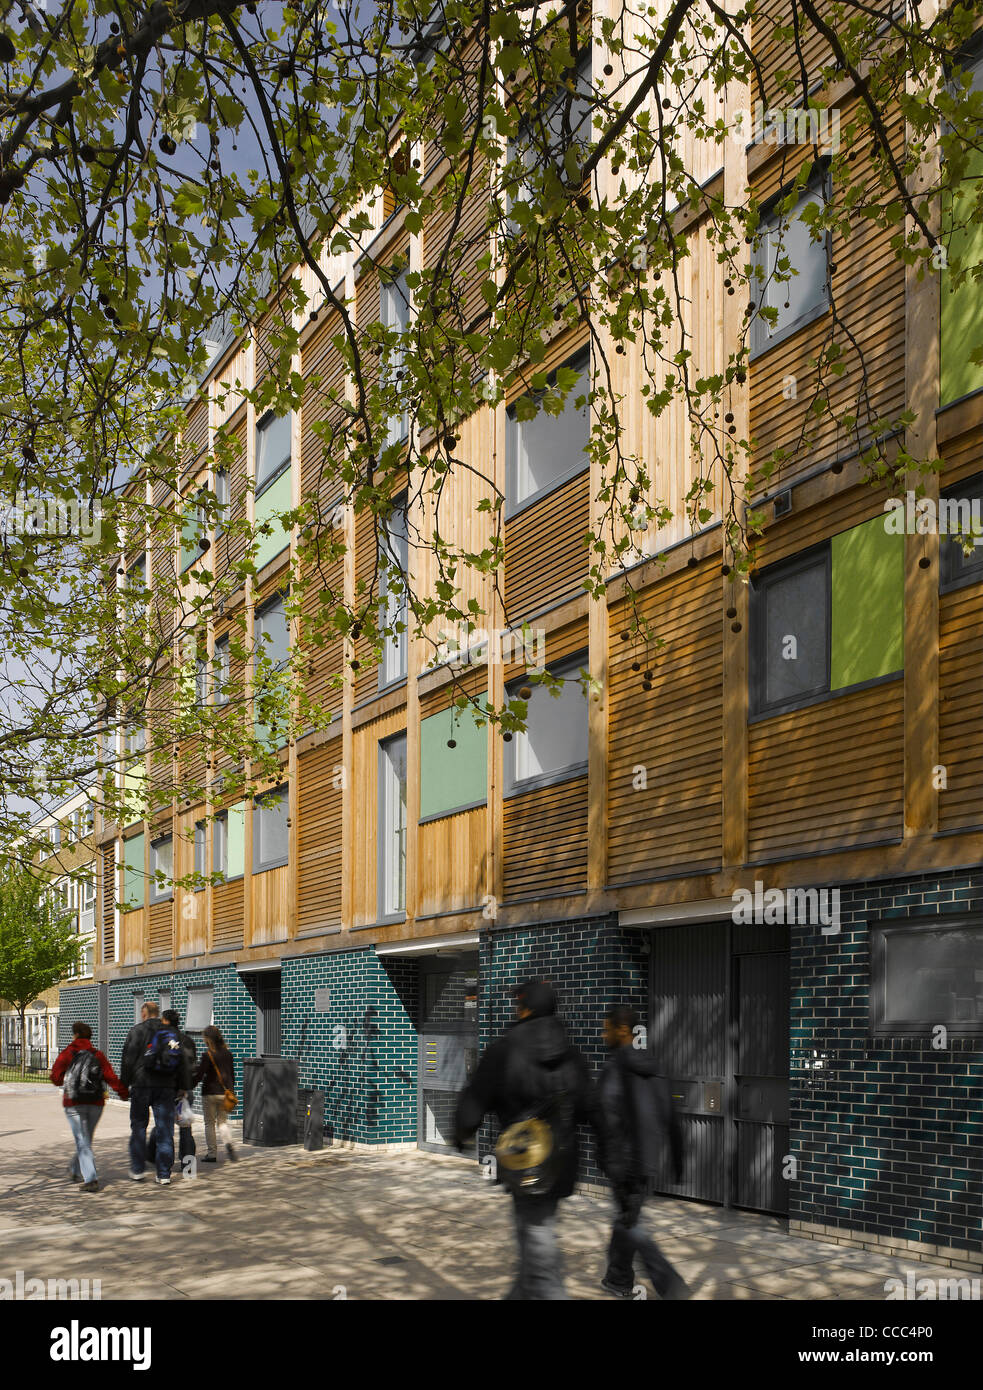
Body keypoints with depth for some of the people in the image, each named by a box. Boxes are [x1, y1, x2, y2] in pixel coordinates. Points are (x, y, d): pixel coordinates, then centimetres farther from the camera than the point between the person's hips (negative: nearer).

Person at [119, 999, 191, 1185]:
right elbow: (182, 1062, 11)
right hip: (167, 1087, 3)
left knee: (138, 1127, 10)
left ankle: (137, 1170, 13)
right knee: (165, 1131, 3)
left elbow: (128, 1058, -6)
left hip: (142, 1086, -3)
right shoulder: (171, 1033, 13)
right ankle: (164, 1175, 2)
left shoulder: (137, 1030, -1)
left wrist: (124, 1084, -1)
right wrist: (183, 1088, 14)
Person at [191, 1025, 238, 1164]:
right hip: (225, 1092, 5)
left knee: (209, 1124, 7)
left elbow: (199, 1075, -13)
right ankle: (229, 1143, -13)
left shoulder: (207, 1055, -13)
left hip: (210, 1093, -5)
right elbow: (232, 1073, 11)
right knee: (222, 1121, 13)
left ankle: (212, 1153, 7)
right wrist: (230, 1091, 21)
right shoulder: (227, 1053, 5)